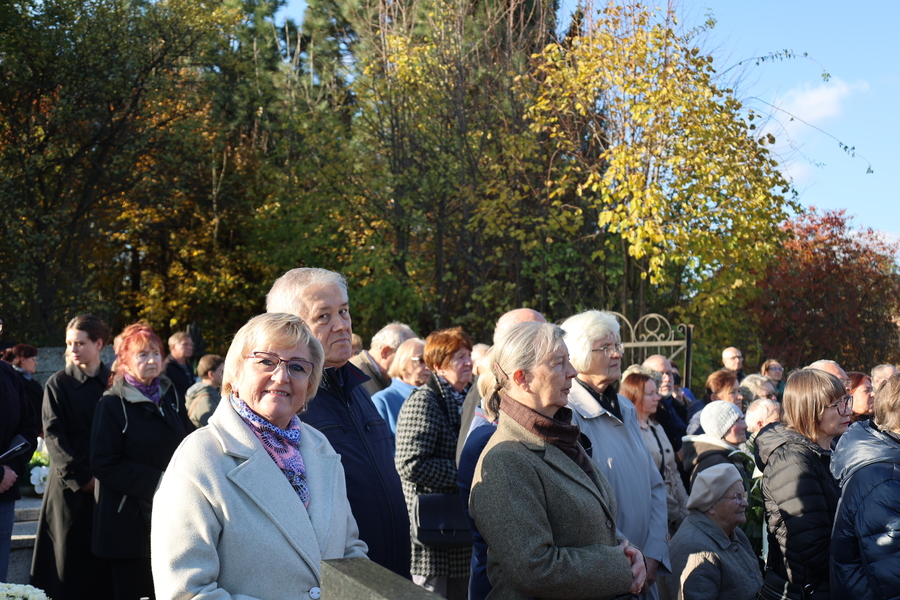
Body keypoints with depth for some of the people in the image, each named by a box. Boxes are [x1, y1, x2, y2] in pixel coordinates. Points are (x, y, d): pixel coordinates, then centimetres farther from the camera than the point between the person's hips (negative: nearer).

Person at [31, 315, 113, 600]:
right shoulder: (58, 384, 2)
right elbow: (53, 437, -4)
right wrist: (82, 477, -12)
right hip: (71, 489, -2)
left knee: (104, 564, 3)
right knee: (70, 558, -1)